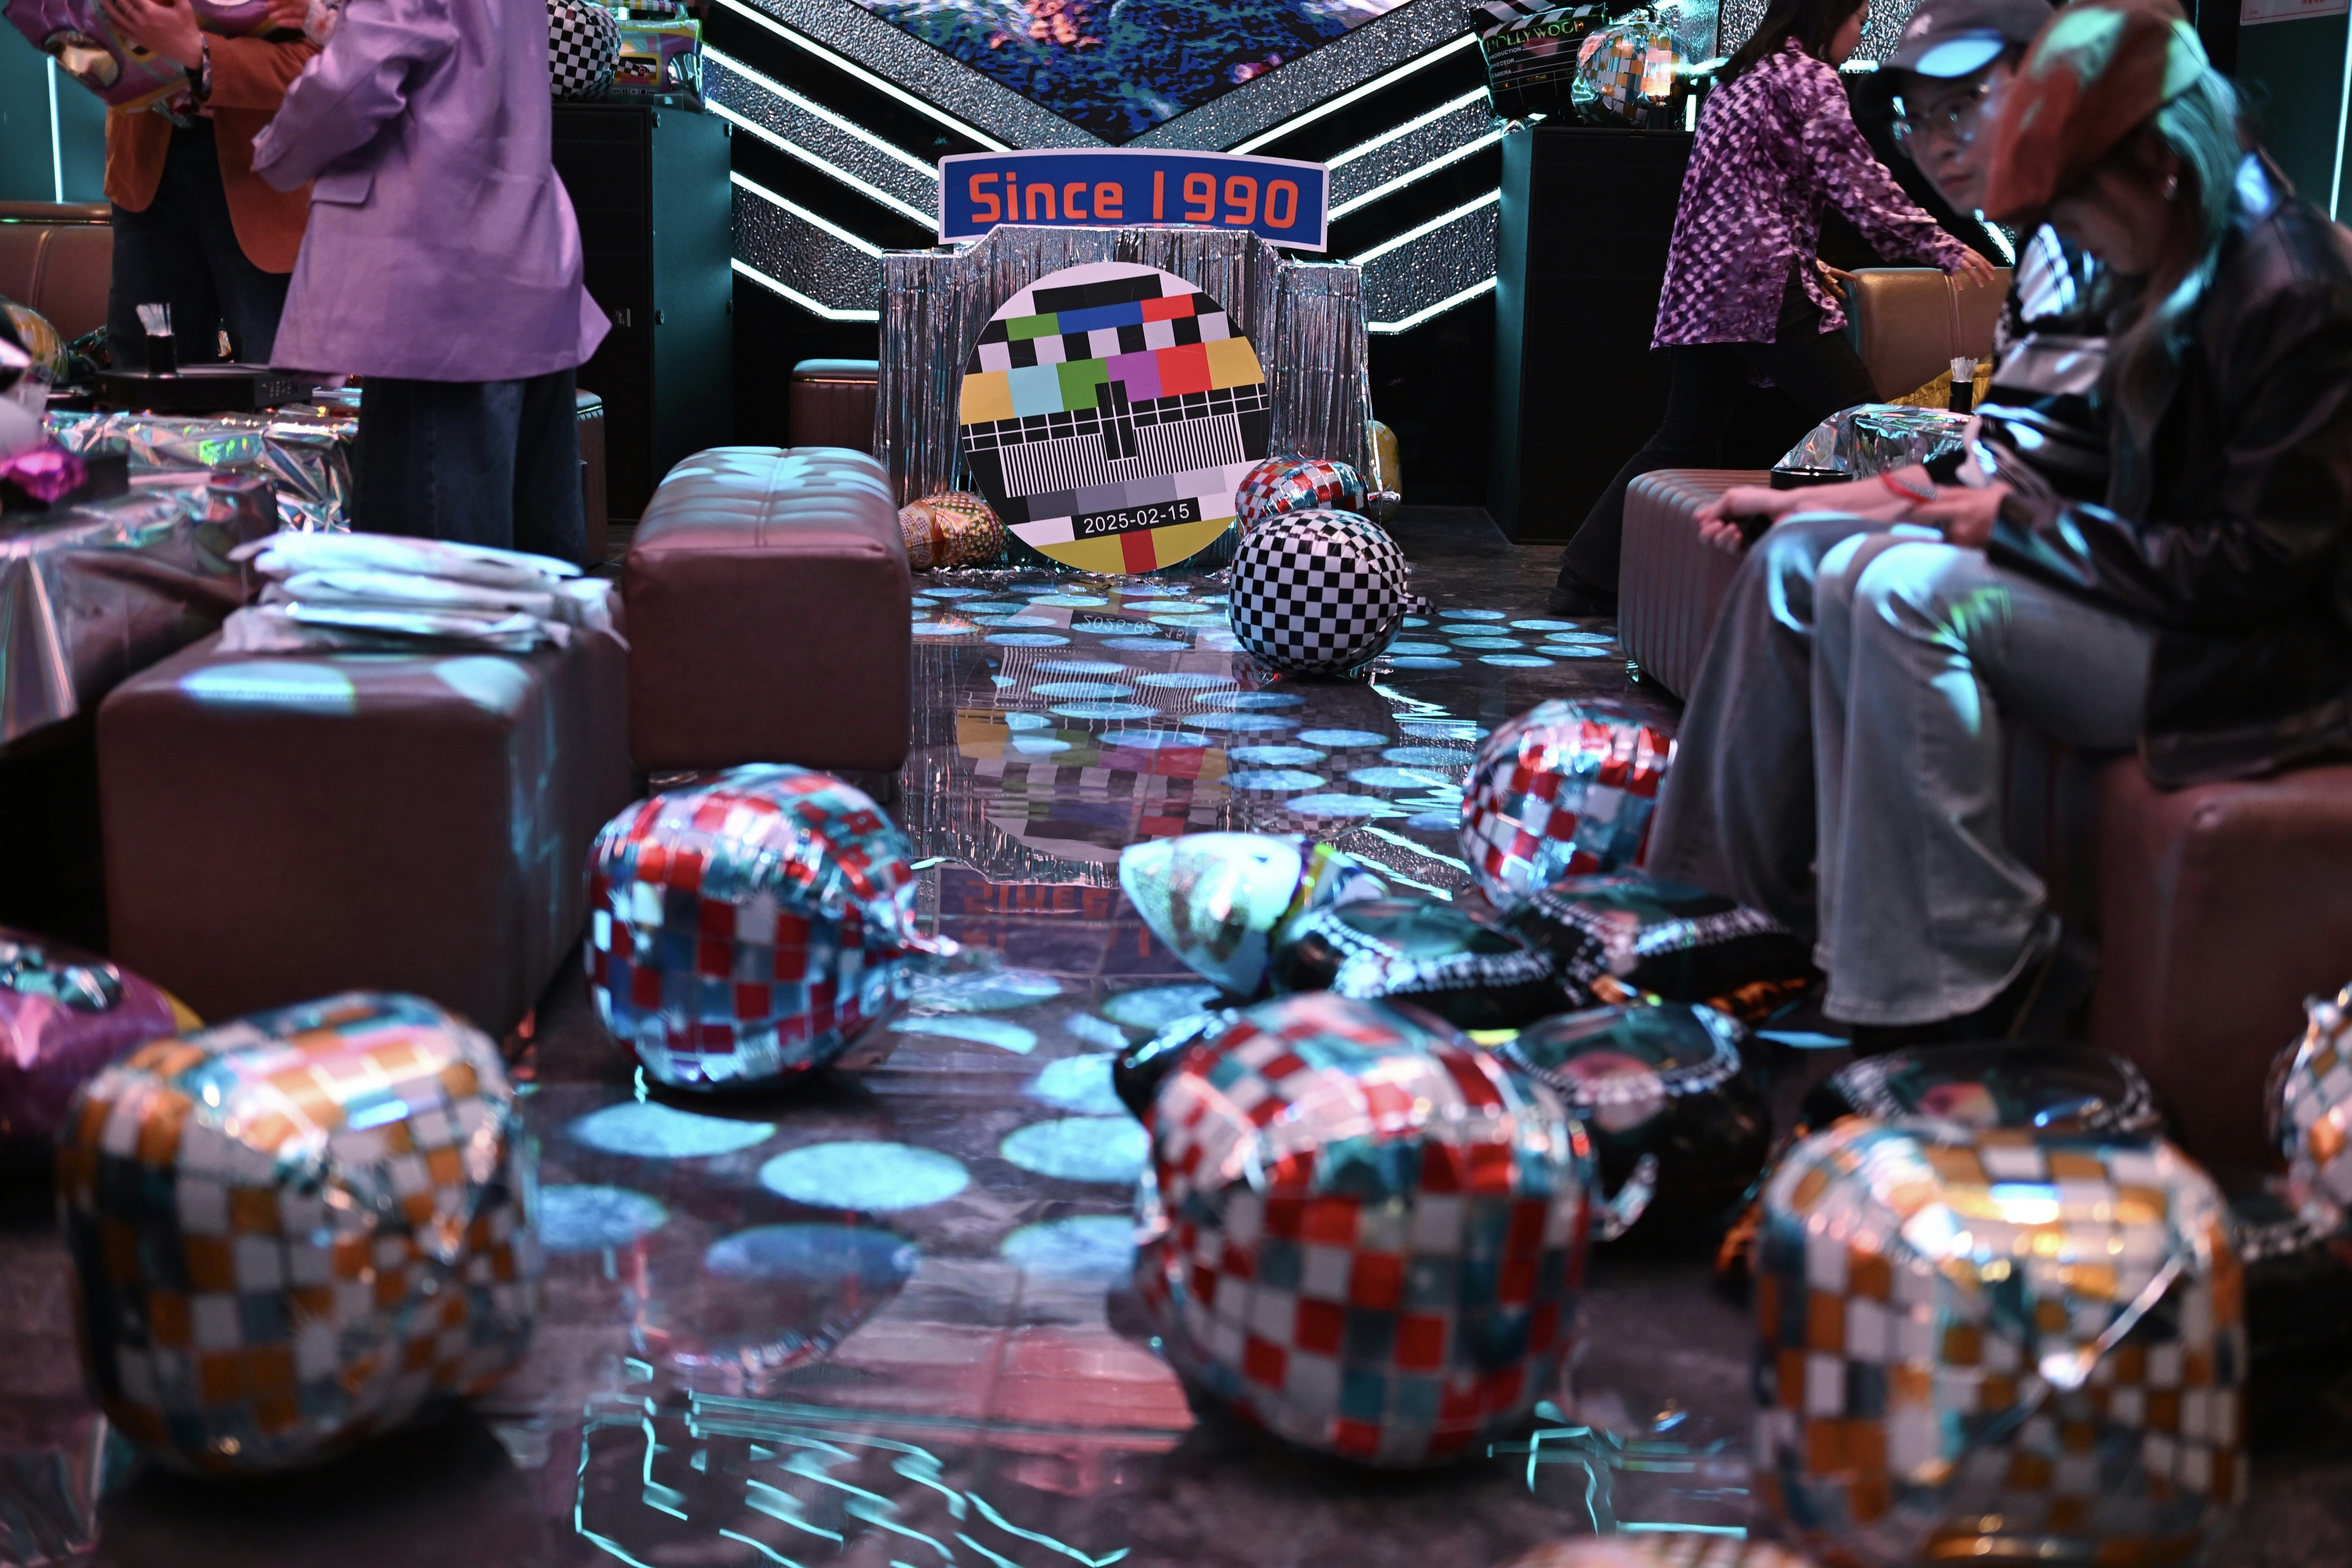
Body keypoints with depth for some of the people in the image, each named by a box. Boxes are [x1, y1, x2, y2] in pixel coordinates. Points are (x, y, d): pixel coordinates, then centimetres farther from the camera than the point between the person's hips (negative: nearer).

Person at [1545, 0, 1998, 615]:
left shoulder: (1743, 73, 21)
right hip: (1764, 287, -9)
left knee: (1684, 442, 13)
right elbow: (1860, 183, -9)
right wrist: (1943, 248, -3)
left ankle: (1588, 577, 11)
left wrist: (1804, 262, 28)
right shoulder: (1808, 77, -5)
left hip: (1700, 285, 9)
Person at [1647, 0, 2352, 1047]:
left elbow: (2251, 569, -23)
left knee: (1907, 593, -29)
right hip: (2160, 595, 10)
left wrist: (2022, 523, -18)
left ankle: (1977, 985, -22)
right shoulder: (2168, 273, 8)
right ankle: (1744, 896, 8)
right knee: (1800, 559, 3)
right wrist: (1999, 486, 1)